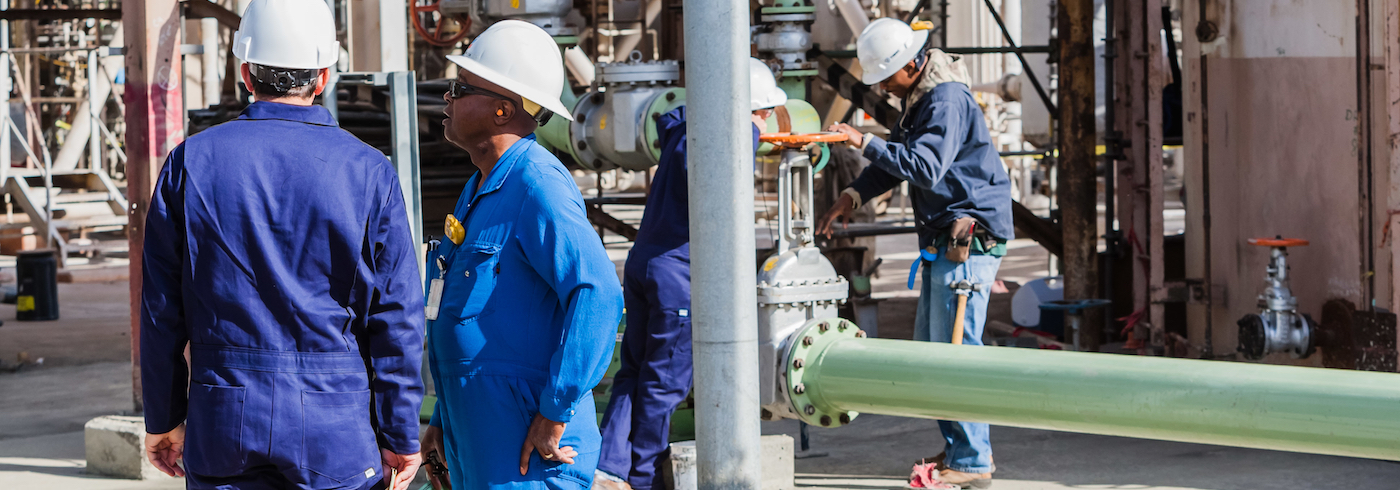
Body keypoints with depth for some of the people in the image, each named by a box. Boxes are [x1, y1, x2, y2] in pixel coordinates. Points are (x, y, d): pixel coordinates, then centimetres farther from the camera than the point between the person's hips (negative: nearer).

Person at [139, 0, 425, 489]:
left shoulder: (191, 161, 0)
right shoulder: (368, 172, -3)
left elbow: (161, 308, 2)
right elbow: (396, 316, -3)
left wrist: (164, 419, 12)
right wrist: (400, 435, 4)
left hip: (224, 426, 1)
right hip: (336, 430, -1)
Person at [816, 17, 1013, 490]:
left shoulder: (948, 99, -19)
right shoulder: (918, 97, 14)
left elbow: (925, 166, -29)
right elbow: (897, 156, 21)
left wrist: (866, 143, -25)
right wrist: (854, 194, 7)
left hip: (970, 236, -11)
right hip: (942, 239, 11)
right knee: (928, 346, 15)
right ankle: (960, 446, 23)